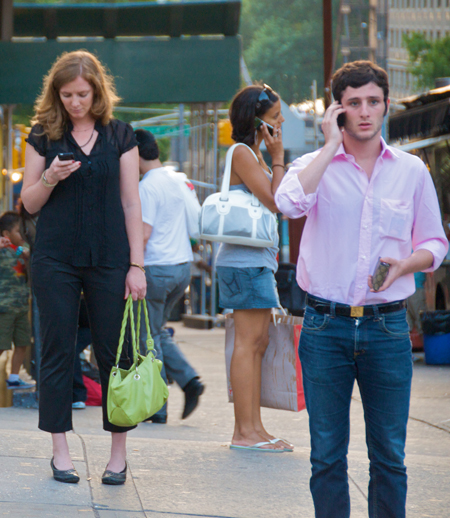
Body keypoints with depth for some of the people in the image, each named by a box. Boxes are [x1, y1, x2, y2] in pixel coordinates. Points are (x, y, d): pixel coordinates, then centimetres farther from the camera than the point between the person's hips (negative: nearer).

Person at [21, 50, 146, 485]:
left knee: (113, 351, 0)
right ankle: (60, 450, 7)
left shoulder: (119, 136, 5)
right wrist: (50, 178, -13)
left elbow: (131, 204, 5)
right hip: (55, 258, 0)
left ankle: (119, 452, 7)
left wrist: (137, 265, -1)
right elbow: (29, 203, 8)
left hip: (108, 259, 0)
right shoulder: (43, 135, 5)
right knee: (58, 351, 1)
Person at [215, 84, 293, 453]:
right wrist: (278, 158, -11)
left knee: (258, 344, 9)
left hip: (259, 259, 10)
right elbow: (274, 202, -17)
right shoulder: (242, 154, -11)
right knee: (248, 343, -10)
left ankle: (254, 428, 11)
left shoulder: (255, 155, 19)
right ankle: (244, 432, -9)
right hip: (245, 260, -10)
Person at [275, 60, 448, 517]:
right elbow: (290, 203, -20)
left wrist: (405, 264, -8)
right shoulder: (315, 166, 3)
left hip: (387, 328, 1)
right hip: (326, 326, -1)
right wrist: (332, 145, -14)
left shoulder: (411, 171, 8)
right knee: (326, 454, 4)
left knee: (389, 454, 4)